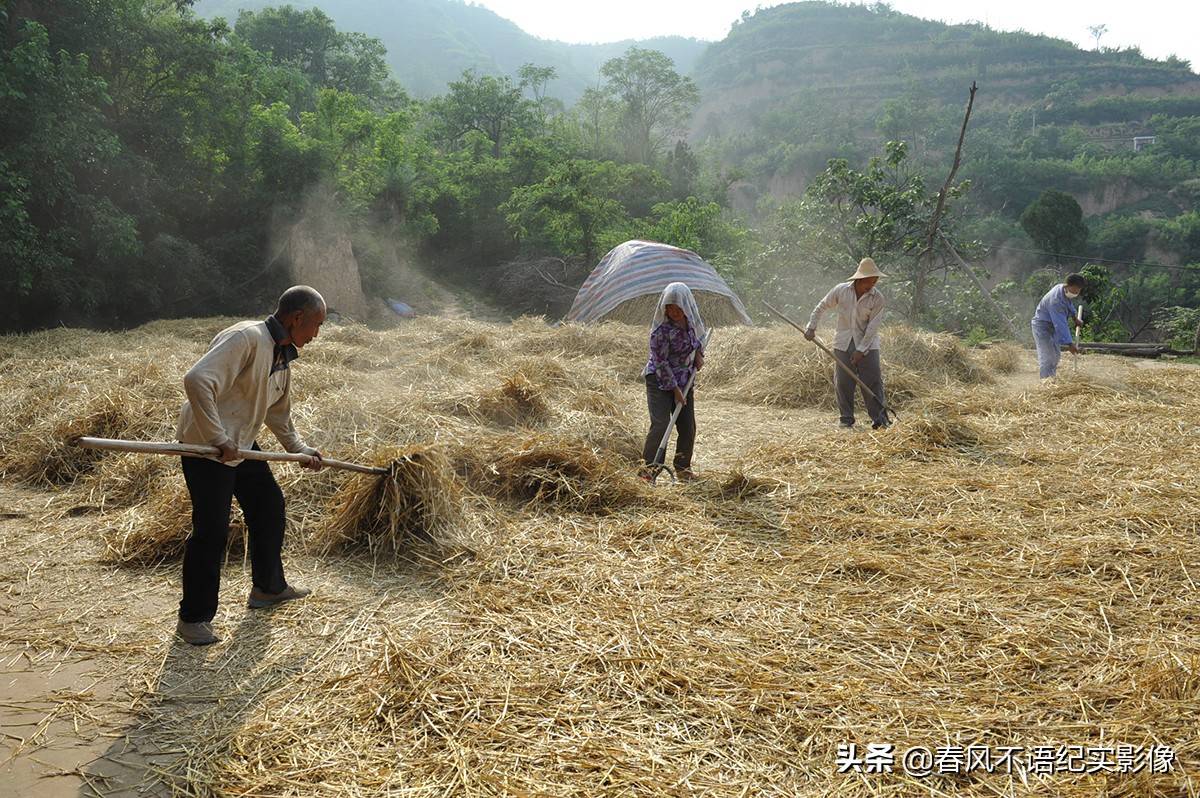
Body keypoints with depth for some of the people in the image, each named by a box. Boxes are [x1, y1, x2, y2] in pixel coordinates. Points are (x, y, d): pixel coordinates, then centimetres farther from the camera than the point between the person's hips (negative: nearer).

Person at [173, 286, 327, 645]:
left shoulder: (283, 354, 9)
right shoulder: (246, 338, -23)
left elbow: (278, 411, 23)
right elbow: (197, 381, -33)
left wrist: (299, 449, 20)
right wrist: (219, 440, -32)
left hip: (241, 445, 10)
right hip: (205, 446, -10)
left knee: (269, 506, 17)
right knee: (211, 530, -8)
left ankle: (268, 587, 35)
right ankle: (193, 618, 6)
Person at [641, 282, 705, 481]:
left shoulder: (692, 320, -4)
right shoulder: (661, 329, -22)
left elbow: (698, 335, 20)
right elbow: (661, 362, -19)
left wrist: (699, 353, 2)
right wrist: (675, 389, -17)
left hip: (684, 379, 6)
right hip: (659, 380, -6)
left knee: (688, 427, 7)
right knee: (660, 424, -16)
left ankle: (683, 468, 22)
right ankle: (648, 470, -8)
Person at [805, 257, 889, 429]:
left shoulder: (877, 298, -9)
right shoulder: (841, 290, -5)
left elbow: (873, 327, -12)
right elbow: (822, 307, 9)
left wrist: (861, 350, -17)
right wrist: (812, 327, 3)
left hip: (867, 345, -2)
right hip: (843, 344, 2)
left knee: (872, 382, -6)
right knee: (843, 383, 3)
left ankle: (880, 419, -1)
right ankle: (846, 419, 13)